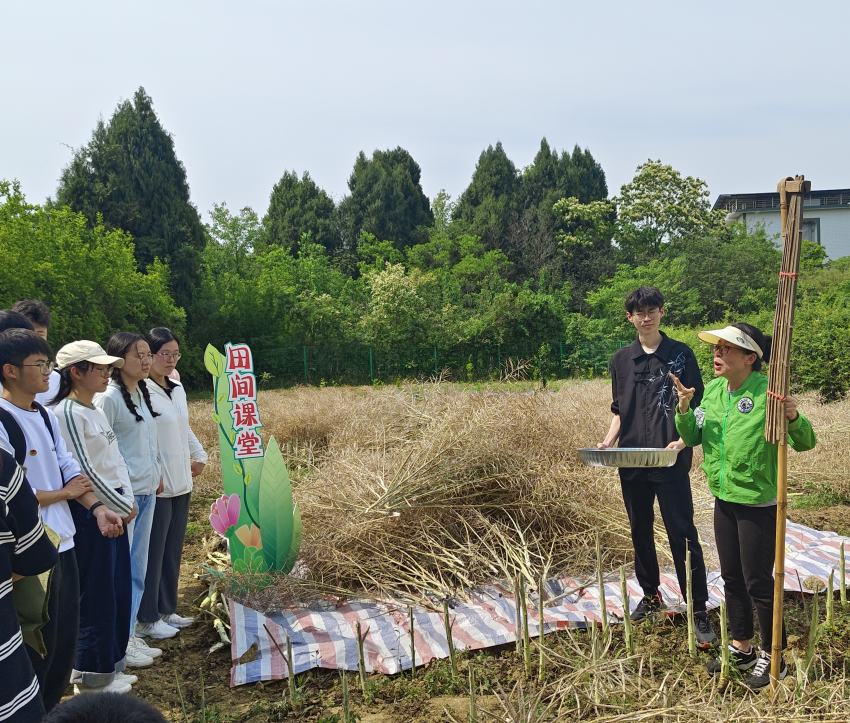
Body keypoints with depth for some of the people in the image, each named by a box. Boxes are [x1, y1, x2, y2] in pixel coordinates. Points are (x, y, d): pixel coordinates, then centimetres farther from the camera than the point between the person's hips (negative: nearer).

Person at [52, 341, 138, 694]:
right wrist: (122, 507, -10)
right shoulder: (66, 412, -15)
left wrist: (128, 500, 1)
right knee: (97, 597, 2)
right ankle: (91, 676, 17)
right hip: (89, 515, -9)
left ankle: (110, 665, 28)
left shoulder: (96, 411, 12)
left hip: (114, 511, 9)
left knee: (119, 591, 15)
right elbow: (83, 472, -18)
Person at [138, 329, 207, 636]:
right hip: (157, 487, -8)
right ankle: (146, 619, 14)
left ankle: (166, 610, 28)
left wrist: (199, 455, 12)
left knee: (173, 550, 15)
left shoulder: (177, 390, 11)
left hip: (181, 483, 8)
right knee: (153, 552, 2)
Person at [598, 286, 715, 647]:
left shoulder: (681, 354, -1)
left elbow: (696, 406, -1)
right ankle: (650, 594, 31)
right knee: (640, 531, 14)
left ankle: (699, 611, 4)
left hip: (670, 461, -4)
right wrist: (609, 440, -2)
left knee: (682, 533, -4)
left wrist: (682, 440, -16)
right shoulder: (621, 360, 9)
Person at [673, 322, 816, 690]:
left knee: (758, 582, 4)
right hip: (724, 500, 7)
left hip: (758, 504, -7)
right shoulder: (712, 390, 1)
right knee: (732, 577, 18)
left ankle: (772, 658, 24)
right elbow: (691, 437, 4)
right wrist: (684, 409, -14)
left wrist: (793, 418, -38)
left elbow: (805, 442, -18)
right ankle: (741, 648, 35)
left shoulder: (767, 392, -19)